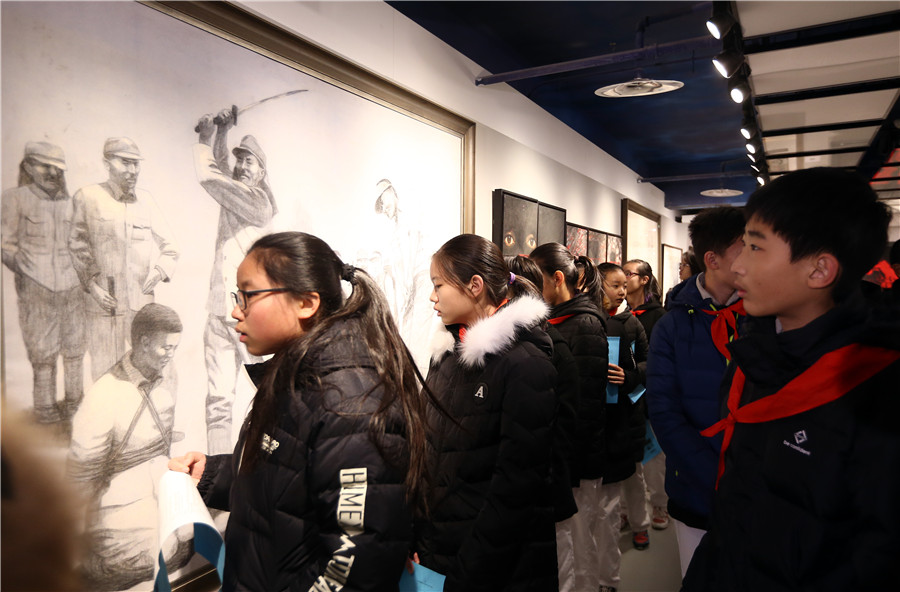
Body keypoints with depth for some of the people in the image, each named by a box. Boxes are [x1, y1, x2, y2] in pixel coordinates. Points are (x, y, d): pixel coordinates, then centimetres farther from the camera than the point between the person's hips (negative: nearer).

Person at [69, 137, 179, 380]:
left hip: (143, 303, 3)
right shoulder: (87, 197, 1)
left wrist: (161, 269, 0)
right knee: (106, 372, 3)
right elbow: (77, 246, 5)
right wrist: (91, 284, -3)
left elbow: (168, 245, 17)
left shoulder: (145, 199, 10)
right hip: (105, 303, -3)